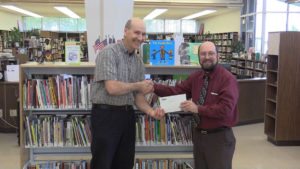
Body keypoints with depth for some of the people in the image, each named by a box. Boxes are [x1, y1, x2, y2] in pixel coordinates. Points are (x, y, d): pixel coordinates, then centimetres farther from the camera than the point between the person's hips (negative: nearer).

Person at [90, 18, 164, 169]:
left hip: (127, 115, 7)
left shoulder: (139, 62, 10)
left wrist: (151, 111, -10)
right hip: (105, 114, -7)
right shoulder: (109, 53, -11)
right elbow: (112, 88, -21)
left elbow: (138, 96, 10)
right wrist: (138, 86, -6)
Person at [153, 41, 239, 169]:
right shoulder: (195, 77, 7)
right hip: (198, 135, 6)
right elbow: (176, 91, 4)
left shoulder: (228, 79, -15)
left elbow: (226, 109, -23)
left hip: (219, 138, -6)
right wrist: (153, 87, -7)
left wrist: (198, 108, -23)